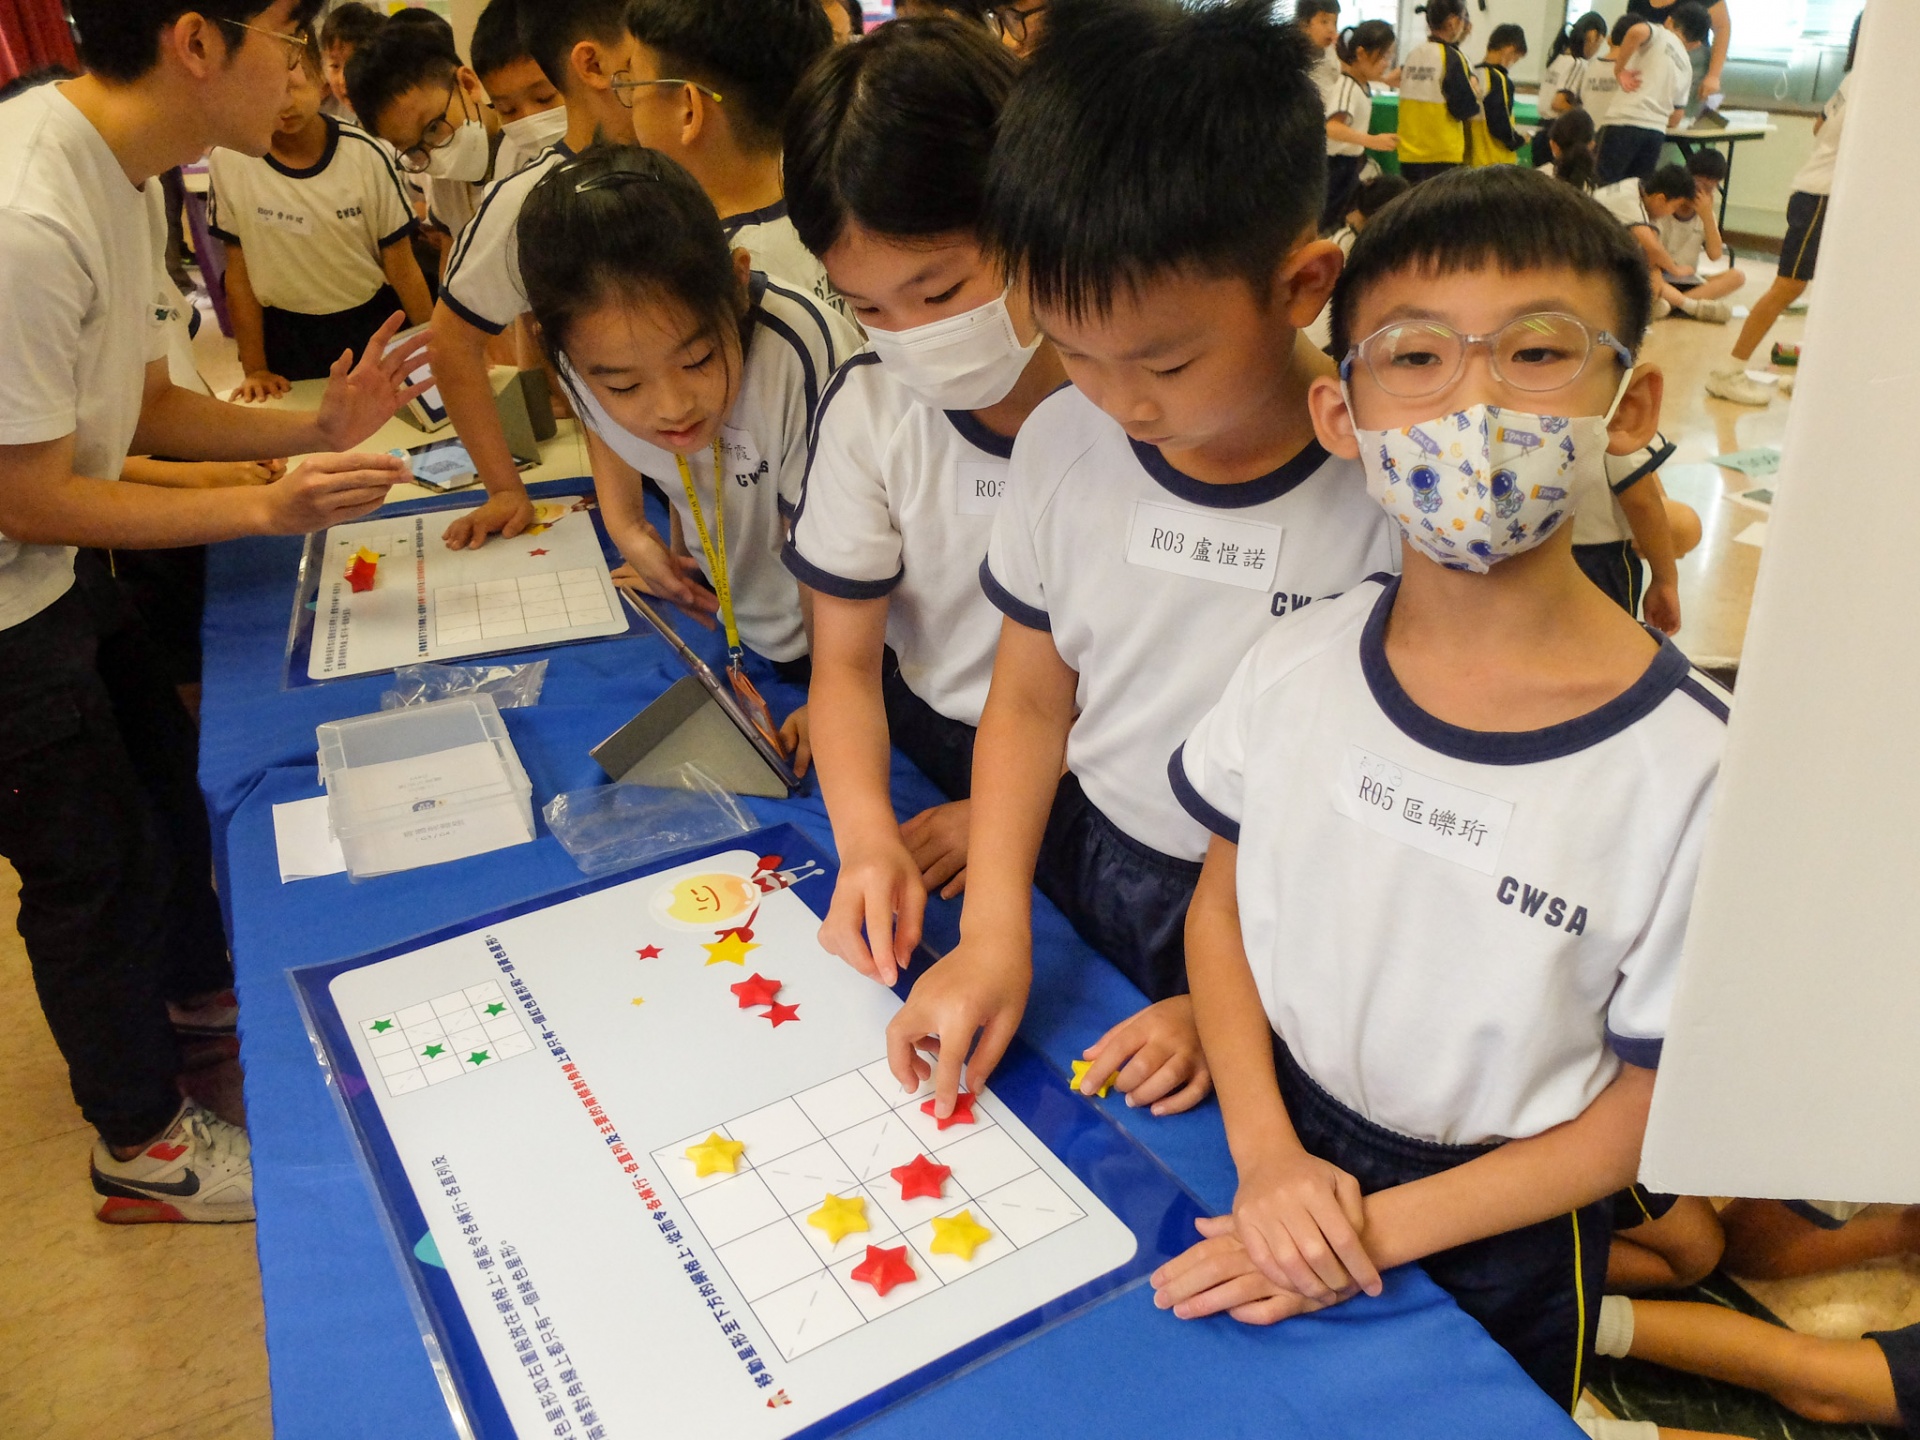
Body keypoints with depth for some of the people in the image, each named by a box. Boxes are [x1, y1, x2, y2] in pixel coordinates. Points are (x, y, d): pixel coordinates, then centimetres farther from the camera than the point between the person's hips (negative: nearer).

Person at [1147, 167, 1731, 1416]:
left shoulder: (1691, 770, -25)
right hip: (1277, 1144, 3)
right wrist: (1266, 1156, -12)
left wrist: (1382, 1226, -18)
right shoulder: (1296, 668, -15)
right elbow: (1225, 900, -2)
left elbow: (1650, 1106, -15)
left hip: (1494, 1233, -2)